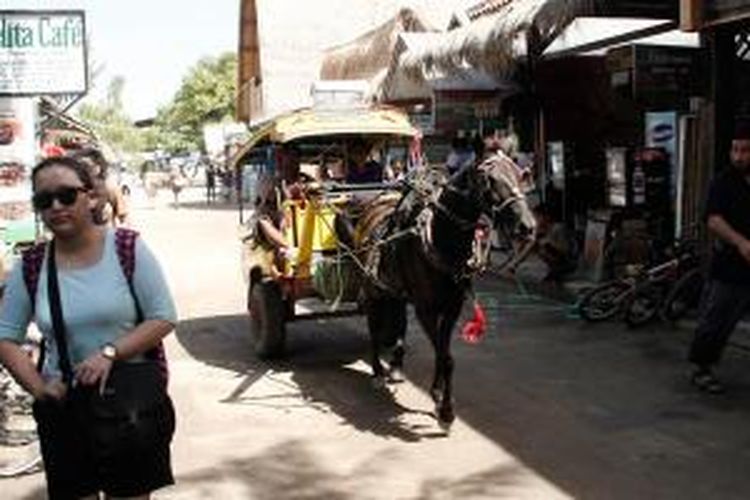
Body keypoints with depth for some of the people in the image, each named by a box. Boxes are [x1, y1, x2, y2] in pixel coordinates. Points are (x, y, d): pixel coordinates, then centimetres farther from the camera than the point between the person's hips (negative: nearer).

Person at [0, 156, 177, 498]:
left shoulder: (127, 248, -6)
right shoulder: (31, 266, 0)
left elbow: (164, 318, -7)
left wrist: (110, 352, -19)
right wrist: (37, 387, -9)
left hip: (132, 398, -2)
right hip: (64, 406, 2)